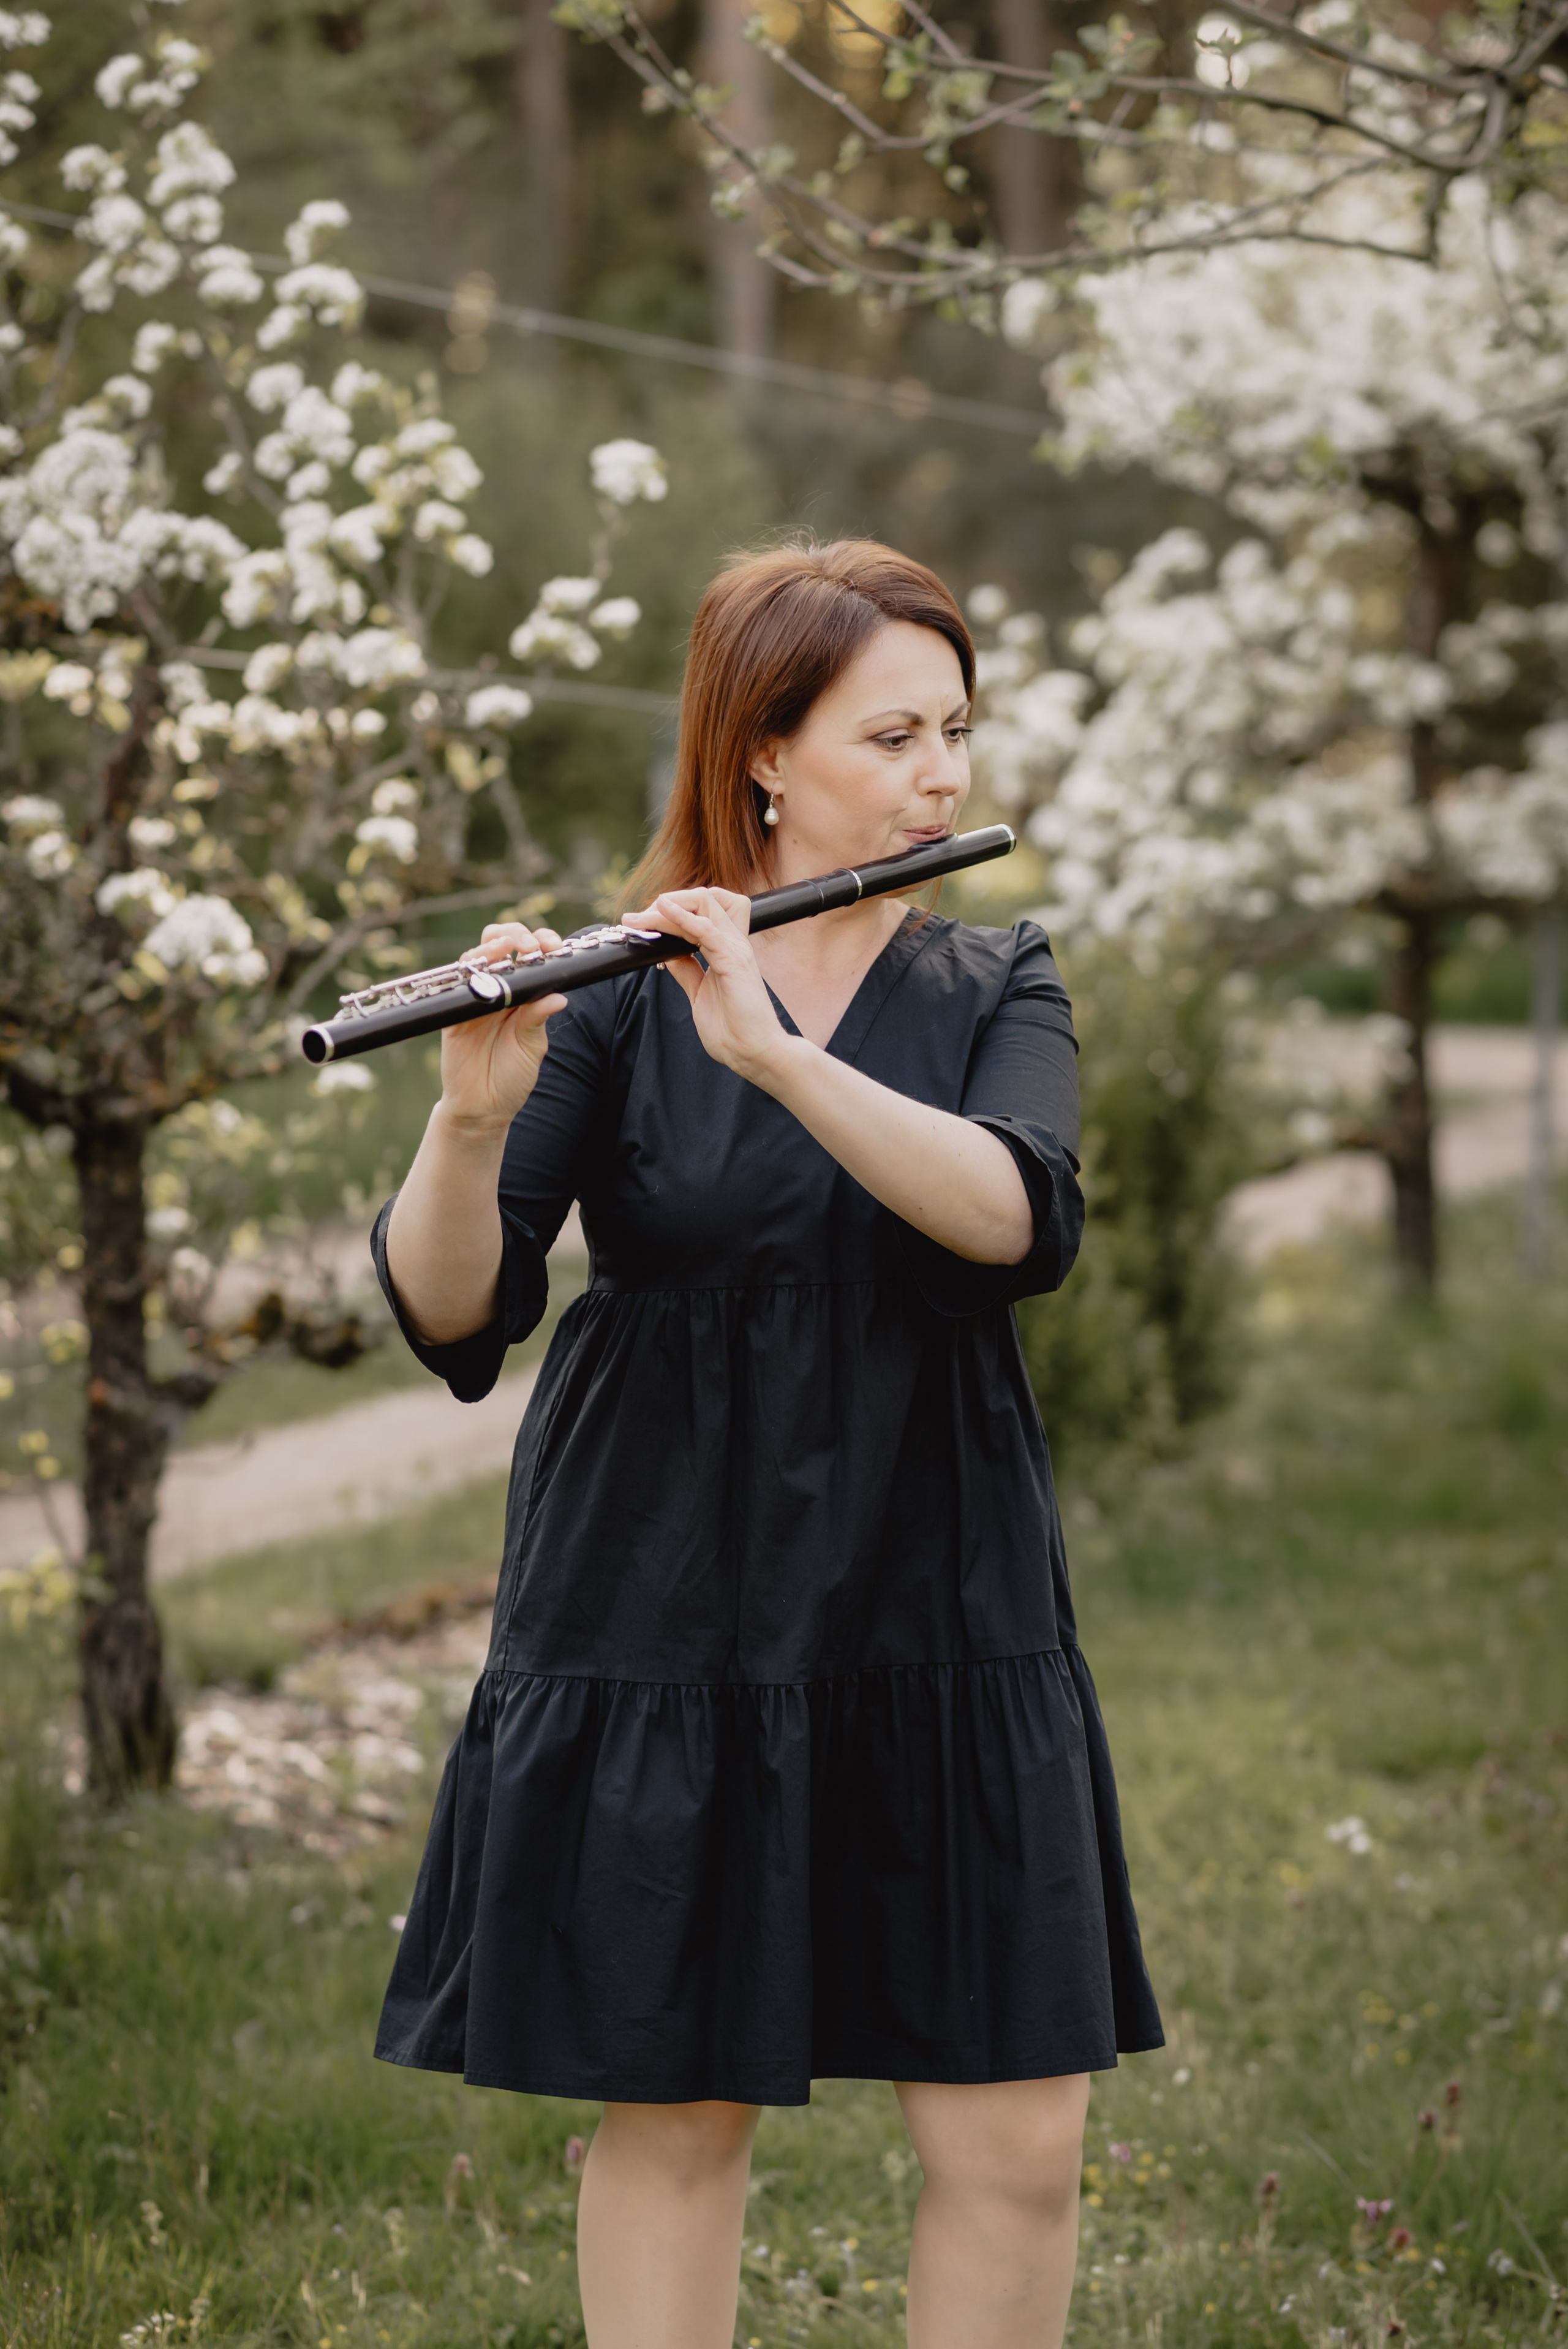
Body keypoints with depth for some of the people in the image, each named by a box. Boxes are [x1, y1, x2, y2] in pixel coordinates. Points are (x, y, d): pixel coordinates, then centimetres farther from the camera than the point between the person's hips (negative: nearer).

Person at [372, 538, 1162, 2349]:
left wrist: (775, 1053, -28)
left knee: (1016, 2146, 0)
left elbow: (1020, 1220, -16)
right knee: (673, 2123, 5)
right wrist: (473, 1116, -32)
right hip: (658, 1626, -2)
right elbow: (451, 1317, -12)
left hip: (940, 1628, 2)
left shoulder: (997, 993, 6)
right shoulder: (617, 999, -2)